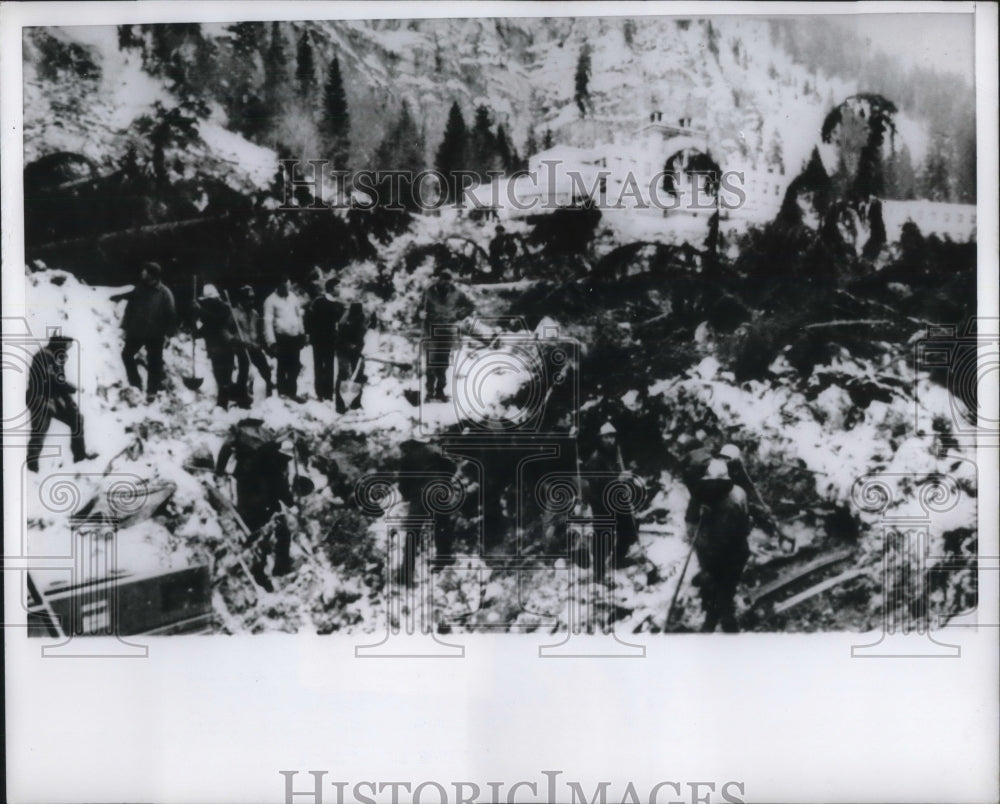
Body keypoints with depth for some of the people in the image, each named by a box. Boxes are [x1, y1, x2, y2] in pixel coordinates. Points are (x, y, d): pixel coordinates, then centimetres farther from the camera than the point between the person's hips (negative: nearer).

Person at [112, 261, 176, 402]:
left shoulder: (164, 293, -12)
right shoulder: (139, 289, 1)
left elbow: (171, 315, -11)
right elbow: (130, 308, 8)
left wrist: (167, 333, -16)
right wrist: (126, 326, 6)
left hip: (155, 335, -5)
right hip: (136, 331, 5)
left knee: (154, 363, 3)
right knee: (127, 354, 12)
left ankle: (152, 391, 14)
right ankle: (135, 382, 27)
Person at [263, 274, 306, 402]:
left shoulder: (293, 297, 9)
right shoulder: (271, 300, -8)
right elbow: (268, 321, -12)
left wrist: (302, 334, 16)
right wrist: (271, 341, -17)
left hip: (295, 336, 5)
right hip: (281, 337, -5)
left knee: (295, 365, 8)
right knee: (283, 366, 0)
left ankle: (291, 391, 20)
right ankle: (282, 393, 9)